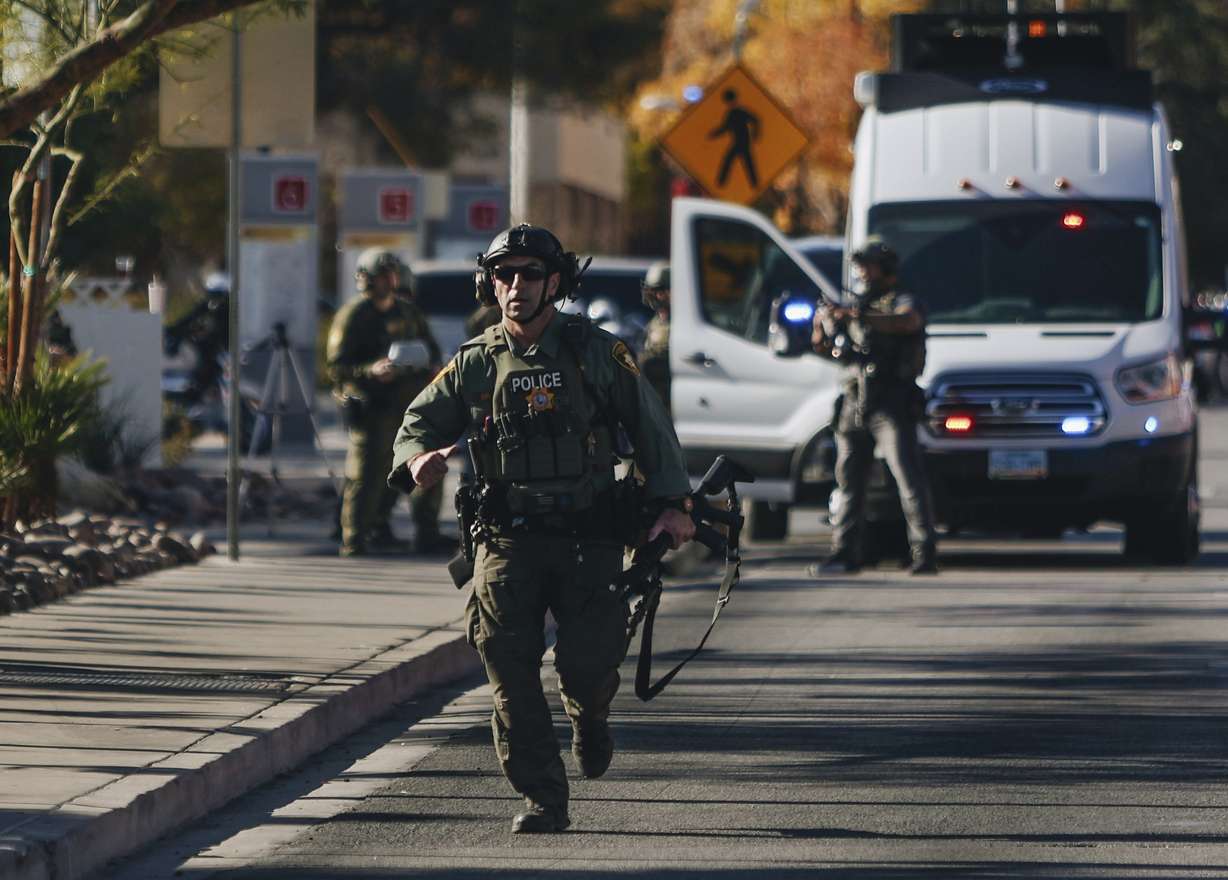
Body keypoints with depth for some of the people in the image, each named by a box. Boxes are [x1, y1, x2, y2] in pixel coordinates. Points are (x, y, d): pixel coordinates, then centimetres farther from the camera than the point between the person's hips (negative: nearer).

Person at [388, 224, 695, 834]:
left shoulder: (596, 351, 6)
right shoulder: (476, 364, 10)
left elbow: (650, 425, 8)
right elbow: (418, 424, 14)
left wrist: (670, 502, -1)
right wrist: (418, 458, -10)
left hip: (587, 538, -2)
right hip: (507, 539, 2)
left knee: (588, 661, -13)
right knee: (511, 669, -10)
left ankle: (589, 715, 25)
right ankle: (542, 800, -3)